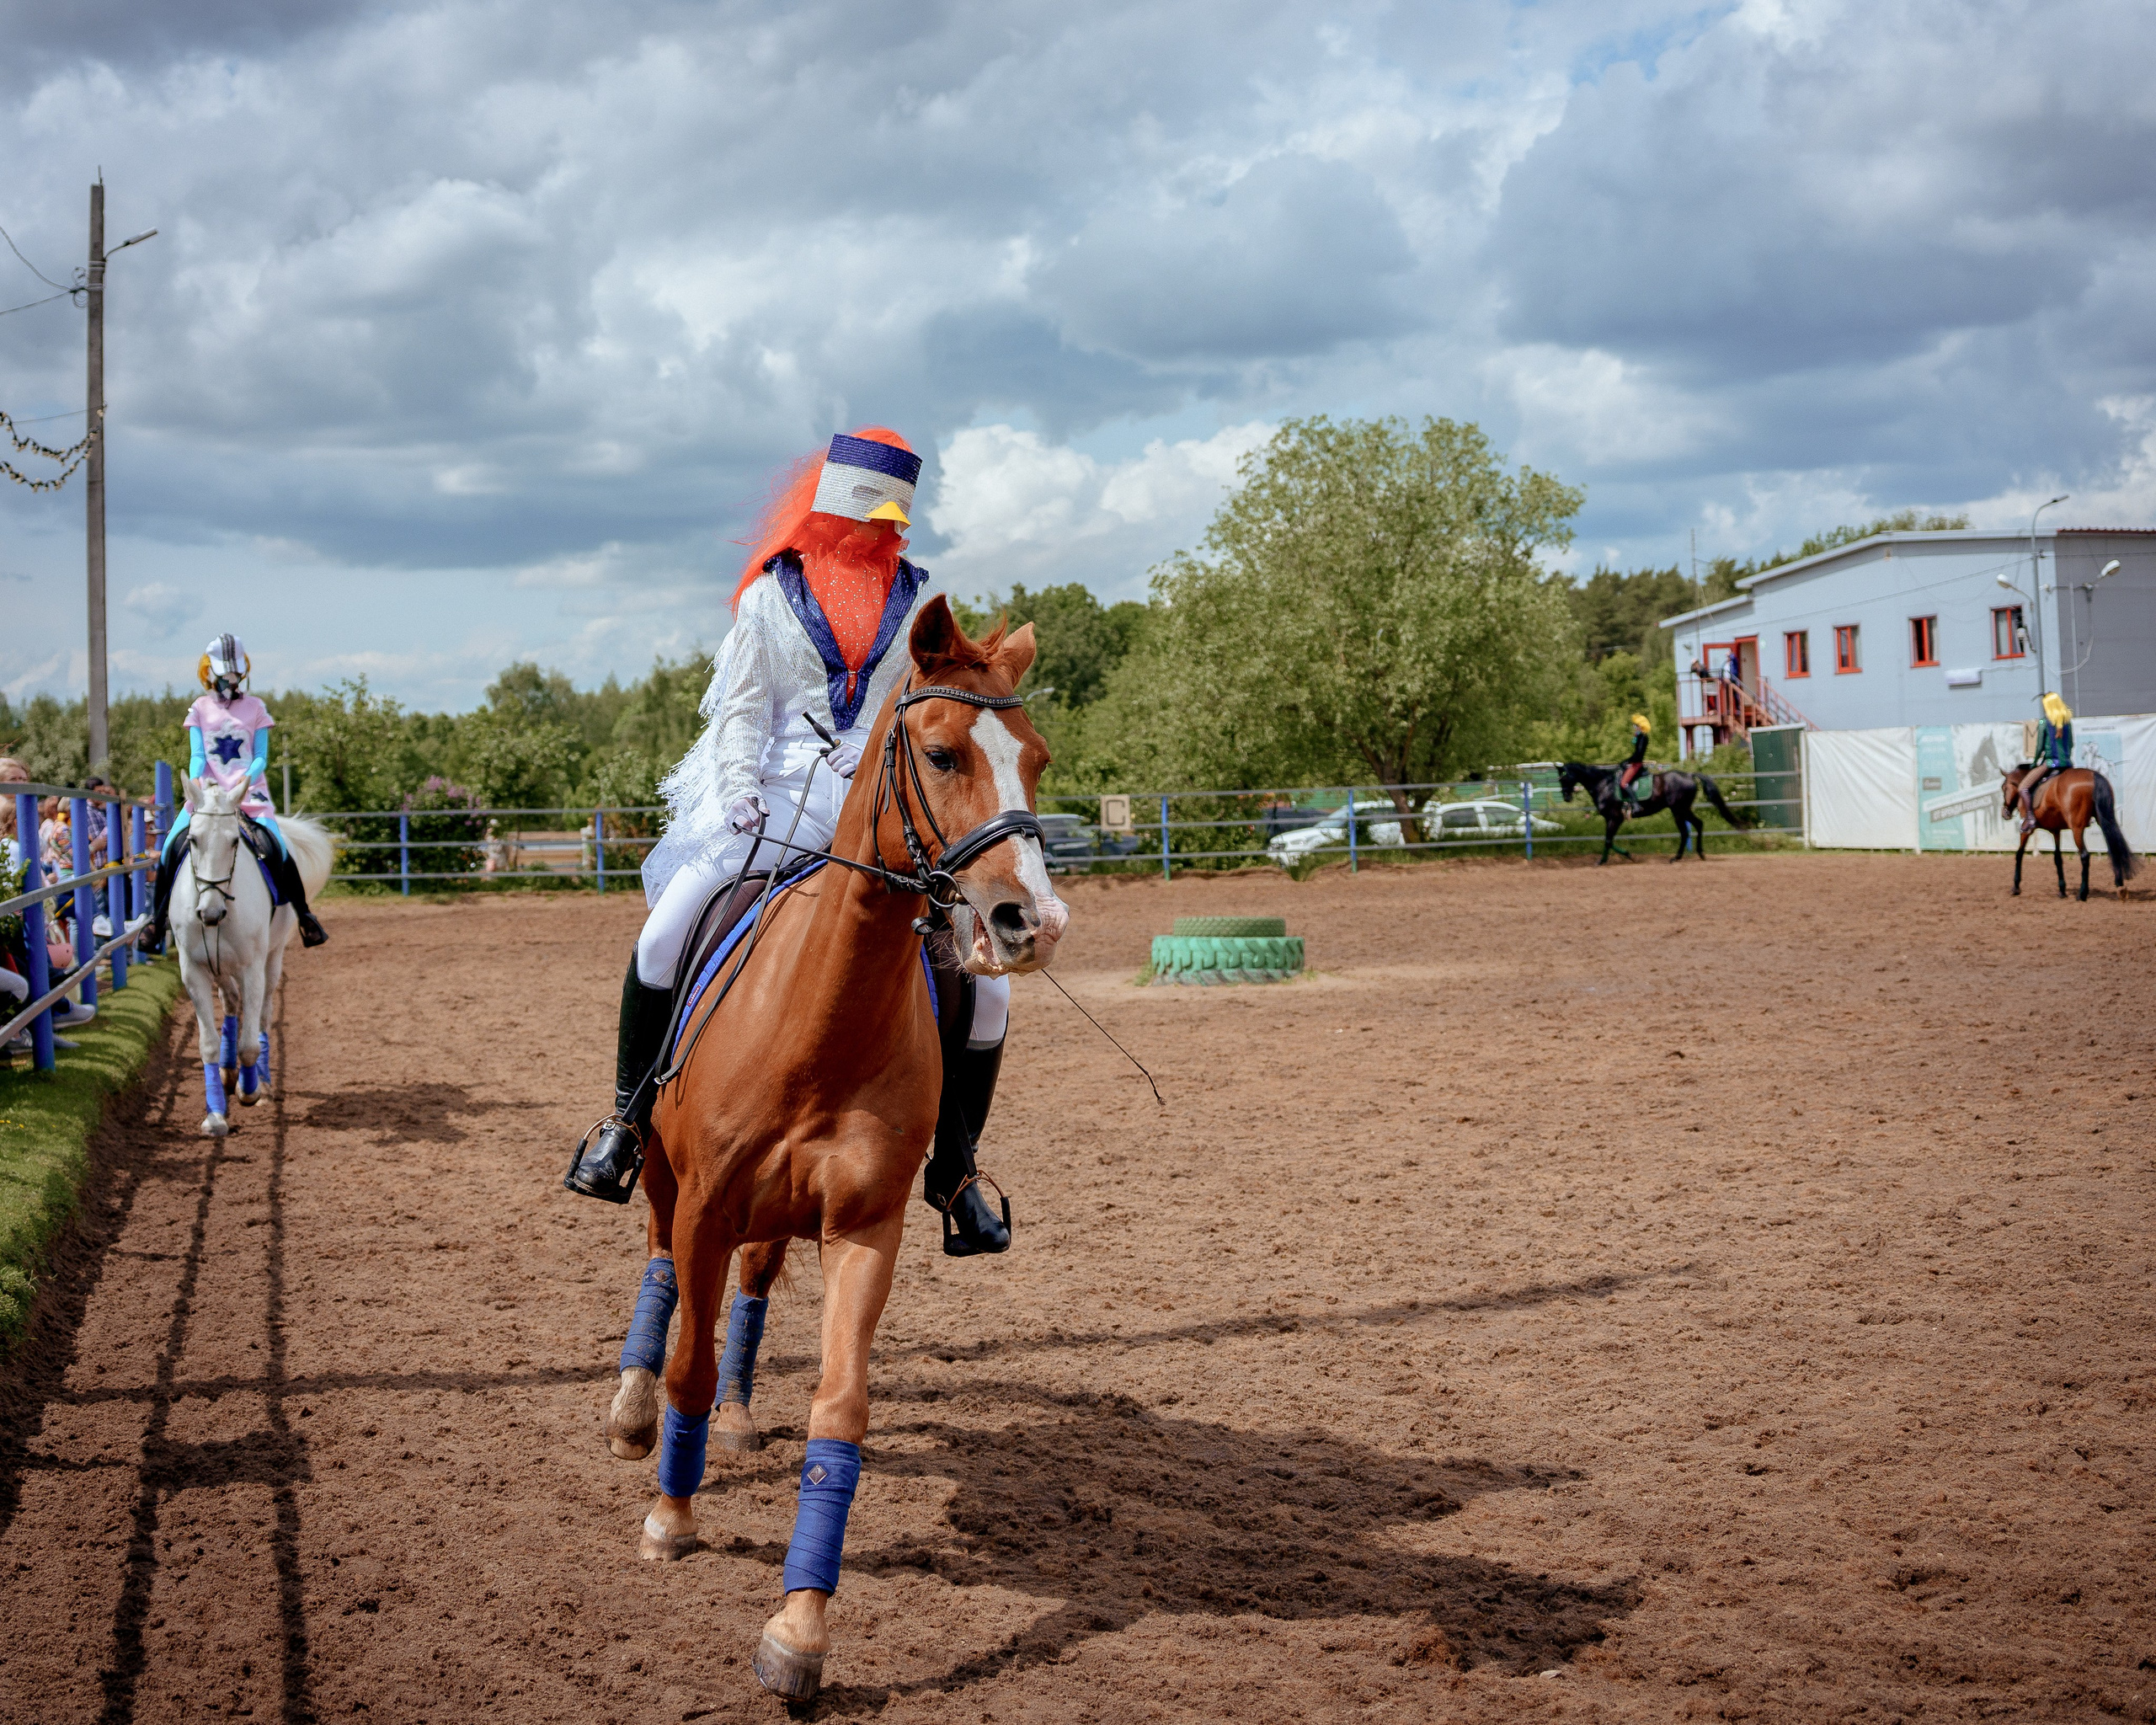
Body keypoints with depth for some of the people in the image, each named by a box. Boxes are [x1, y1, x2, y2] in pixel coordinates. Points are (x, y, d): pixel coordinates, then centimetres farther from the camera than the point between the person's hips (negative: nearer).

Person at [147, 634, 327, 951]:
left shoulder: (255, 708, 5)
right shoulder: (200, 708, 9)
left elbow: (261, 757, 0)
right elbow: (197, 755, 2)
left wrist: (248, 779, -19)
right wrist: (195, 781, -18)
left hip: (250, 793, -1)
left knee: (278, 849, -21)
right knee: (171, 848, -14)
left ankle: (304, 914, -5)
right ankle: (157, 916, 4)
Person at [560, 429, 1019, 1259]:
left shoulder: (918, 603, 14)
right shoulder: (771, 594, 9)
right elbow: (744, 706, 4)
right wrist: (741, 789, -12)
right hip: (779, 800, -1)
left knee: (984, 986, -9)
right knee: (663, 939, -21)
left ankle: (953, 1172, 8)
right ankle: (629, 1119, -2)